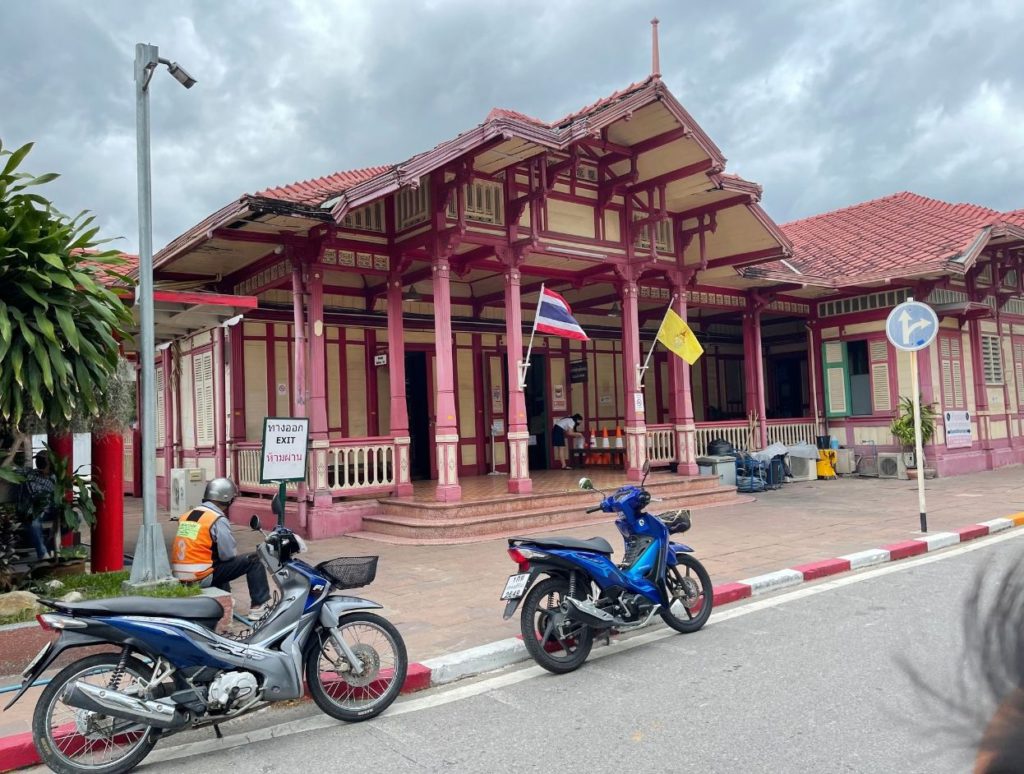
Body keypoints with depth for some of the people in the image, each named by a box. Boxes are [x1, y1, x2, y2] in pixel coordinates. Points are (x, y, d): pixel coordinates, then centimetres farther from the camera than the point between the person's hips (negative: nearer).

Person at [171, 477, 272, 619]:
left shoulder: (186, 516, 10)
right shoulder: (218, 519, -12)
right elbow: (229, 554, -11)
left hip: (180, 577, 8)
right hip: (202, 577, -8)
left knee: (219, 562, 36)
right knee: (253, 560, 0)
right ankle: (259, 605, 4)